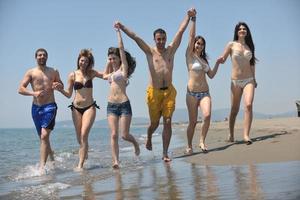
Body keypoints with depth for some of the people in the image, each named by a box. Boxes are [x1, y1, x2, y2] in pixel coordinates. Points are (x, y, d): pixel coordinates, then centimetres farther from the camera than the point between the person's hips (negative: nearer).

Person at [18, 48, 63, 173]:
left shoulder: (54, 72, 8)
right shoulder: (31, 72, 5)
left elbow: (61, 86, 21)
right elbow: (20, 89, -3)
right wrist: (33, 93, -21)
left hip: (50, 106, -2)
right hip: (36, 107, 2)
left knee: (44, 136, -17)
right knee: (43, 137, 12)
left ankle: (42, 166, -20)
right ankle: (52, 159, 34)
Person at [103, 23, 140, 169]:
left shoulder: (123, 68, 1)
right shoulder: (111, 72, 17)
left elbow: (121, 49, -3)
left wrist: (118, 31, 0)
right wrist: (108, 62, 26)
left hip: (124, 104, -5)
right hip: (111, 106, 5)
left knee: (124, 135, -2)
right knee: (114, 135, -6)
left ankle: (135, 143, 30)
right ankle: (116, 161, -8)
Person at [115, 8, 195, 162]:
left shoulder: (171, 50, 9)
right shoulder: (150, 52, 2)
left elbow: (181, 31, 6)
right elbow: (135, 37, -7)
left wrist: (188, 16, 2)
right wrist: (122, 28, -17)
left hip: (169, 91, 2)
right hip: (154, 91, -2)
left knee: (168, 122, -5)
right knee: (154, 123, 8)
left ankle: (165, 153, 1)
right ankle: (149, 138, 42)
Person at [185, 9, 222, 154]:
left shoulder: (204, 59, 17)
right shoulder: (190, 55, 1)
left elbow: (211, 75, 19)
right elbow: (191, 36, -7)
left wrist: (217, 64, 10)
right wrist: (193, 19, -9)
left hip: (205, 93, 4)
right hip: (192, 93, -4)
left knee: (207, 115, -19)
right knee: (192, 122, -1)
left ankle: (202, 141, -4)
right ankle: (189, 146, 15)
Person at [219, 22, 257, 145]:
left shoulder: (249, 46, 11)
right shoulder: (231, 44, 3)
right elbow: (222, 60, 2)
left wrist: (254, 79, 24)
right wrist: (220, 59, -22)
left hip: (249, 80, 2)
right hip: (235, 81, -1)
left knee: (248, 105, -19)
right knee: (234, 110, 5)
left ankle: (246, 135, -20)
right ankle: (231, 134, 24)